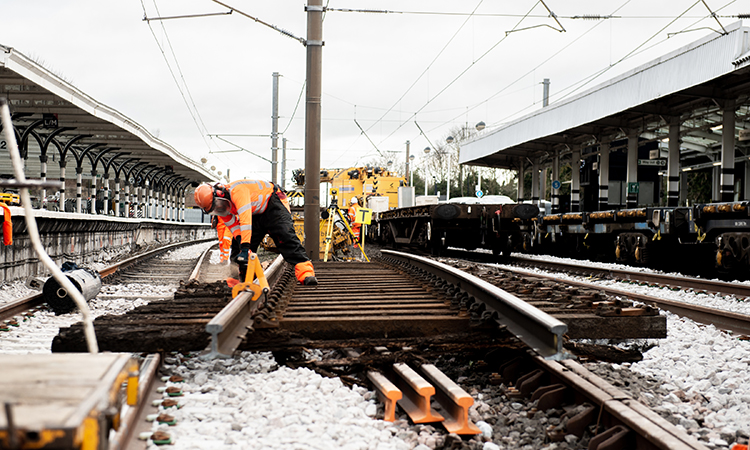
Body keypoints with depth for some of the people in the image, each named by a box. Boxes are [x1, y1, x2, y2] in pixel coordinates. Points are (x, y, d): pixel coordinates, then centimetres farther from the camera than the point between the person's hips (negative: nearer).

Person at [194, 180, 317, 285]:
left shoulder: (236, 191, -37)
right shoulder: (222, 206, -9)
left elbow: (245, 219, -45)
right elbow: (235, 228, -5)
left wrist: (245, 247, -49)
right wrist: (241, 246, -22)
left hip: (273, 203, -8)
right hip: (256, 213, 8)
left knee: (285, 237, -25)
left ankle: (305, 272, -34)